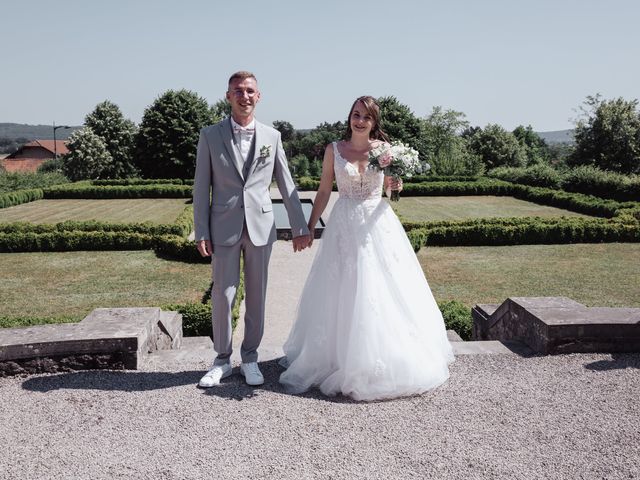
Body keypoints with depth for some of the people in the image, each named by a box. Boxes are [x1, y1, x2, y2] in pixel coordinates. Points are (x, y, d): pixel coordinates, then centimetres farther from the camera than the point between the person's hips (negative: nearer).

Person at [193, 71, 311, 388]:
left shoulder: (272, 136, 6)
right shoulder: (210, 136, 2)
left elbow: (286, 184, 8)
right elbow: (201, 187, 1)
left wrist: (299, 227, 6)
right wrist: (201, 233, -5)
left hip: (260, 227, 2)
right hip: (224, 228, -1)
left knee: (256, 296, 8)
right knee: (222, 296, 3)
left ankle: (249, 359, 24)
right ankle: (222, 361, 21)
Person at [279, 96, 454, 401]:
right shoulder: (334, 150, 0)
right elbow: (323, 191, 6)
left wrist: (395, 183, -9)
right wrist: (309, 227, 5)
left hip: (378, 224, 0)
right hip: (344, 226, 0)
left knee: (382, 292, 4)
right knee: (342, 293, 5)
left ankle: (387, 360, 21)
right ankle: (337, 357, 21)